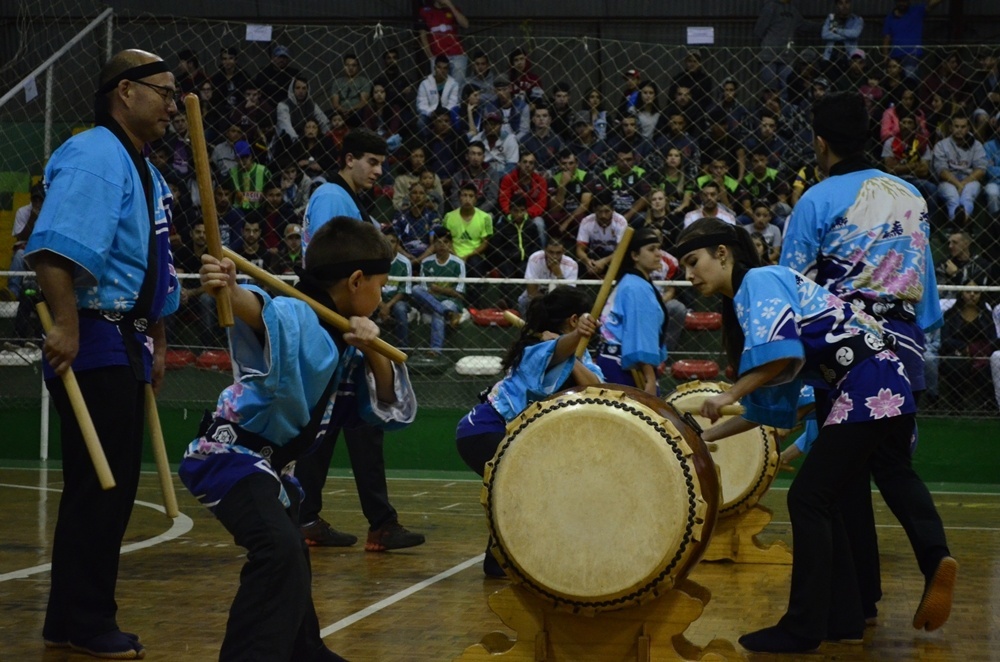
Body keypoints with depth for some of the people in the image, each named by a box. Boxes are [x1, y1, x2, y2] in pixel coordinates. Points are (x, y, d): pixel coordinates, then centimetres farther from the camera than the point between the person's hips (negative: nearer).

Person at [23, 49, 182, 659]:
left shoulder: (144, 171, 19)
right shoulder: (94, 156, -14)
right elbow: (56, 247, -27)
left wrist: (156, 343, 27)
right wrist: (65, 325, -33)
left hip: (128, 347, 10)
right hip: (93, 342, -10)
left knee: (112, 489, 13)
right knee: (97, 487, -6)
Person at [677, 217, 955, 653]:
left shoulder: (760, 281, -7)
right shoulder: (742, 306, 20)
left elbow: (782, 352, -23)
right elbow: (769, 405, 21)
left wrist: (729, 395, -14)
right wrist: (708, 435, 17)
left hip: (871, 387, -10)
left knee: (808, 500, -8)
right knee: (819, 502, 14)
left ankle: (804, 629, -4)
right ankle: (842, 617, 21)